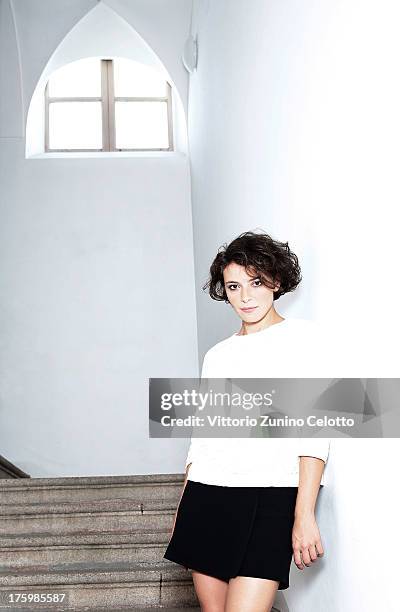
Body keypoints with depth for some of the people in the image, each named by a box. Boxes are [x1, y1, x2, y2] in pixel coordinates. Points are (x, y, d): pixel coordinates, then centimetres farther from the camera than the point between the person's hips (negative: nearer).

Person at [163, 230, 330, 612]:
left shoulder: (303, 336, 3)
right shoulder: (217, 355, 17)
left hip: (271, 497, -5)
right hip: (207, 495, 5)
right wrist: (182, 513, 15)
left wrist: (304, 515, -13)